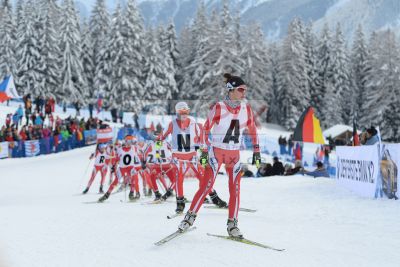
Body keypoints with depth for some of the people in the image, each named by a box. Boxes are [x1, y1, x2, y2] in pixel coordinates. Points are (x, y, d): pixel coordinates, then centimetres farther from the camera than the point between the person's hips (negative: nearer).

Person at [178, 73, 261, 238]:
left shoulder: (246, 108, -2)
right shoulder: (219, 108, -14)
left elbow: (252, 130, 10)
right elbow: (206, 129, -7)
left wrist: (256, 152, 7)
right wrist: (204, 151, -9)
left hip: (234, 155, 4)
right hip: (216, 152, -4)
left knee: (235, 190, 1)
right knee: (206, 186, -9)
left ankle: (232, 224, 10)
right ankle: (190, 216, 3)